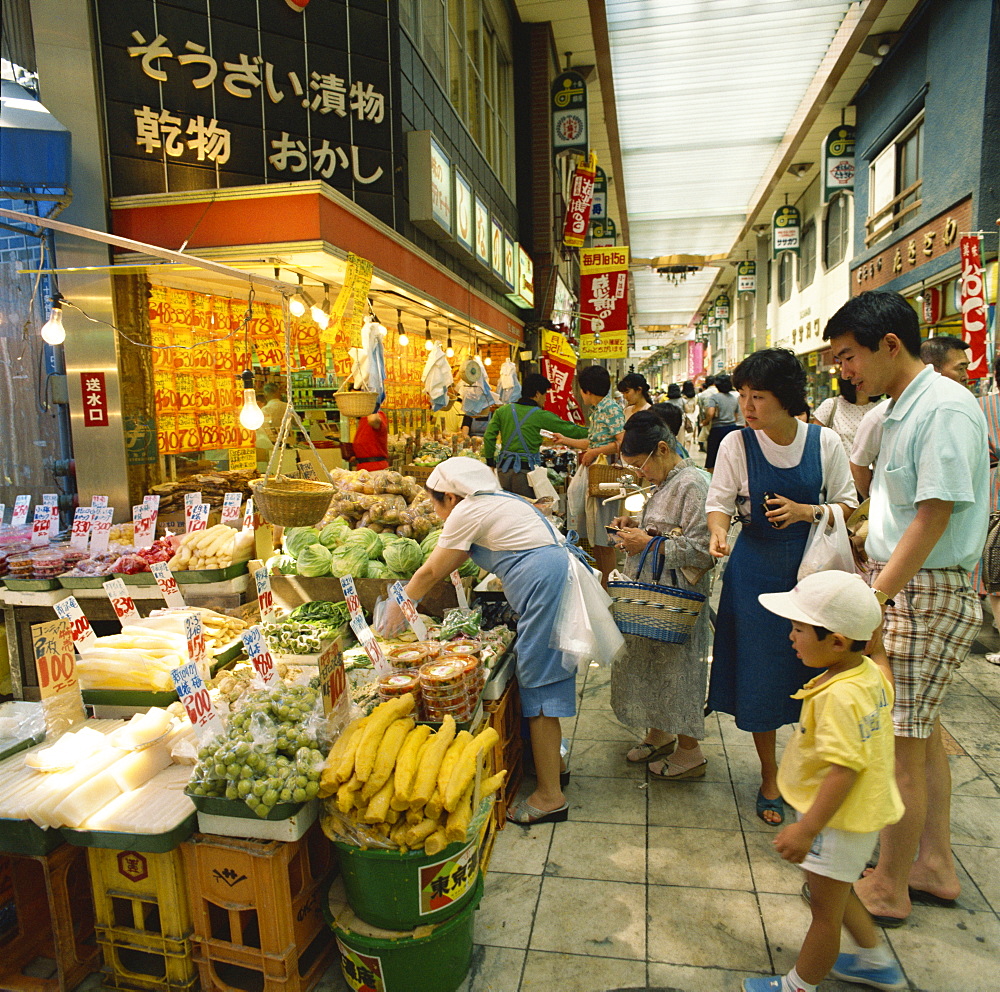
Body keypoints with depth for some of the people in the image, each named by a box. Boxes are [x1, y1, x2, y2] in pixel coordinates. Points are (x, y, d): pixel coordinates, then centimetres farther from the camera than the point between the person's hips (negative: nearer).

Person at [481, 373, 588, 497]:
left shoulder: (503, 410, 6)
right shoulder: (540, 415, -5)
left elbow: (488, 437, 4)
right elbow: (568, 429, 0)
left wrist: (490, 462, 13)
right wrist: (589, 432, 13)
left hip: (503, 468, 5)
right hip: (525, 469, -4)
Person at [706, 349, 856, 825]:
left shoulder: (824, 442, -5)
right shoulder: (736, 444, -7)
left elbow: (847, 505, 3)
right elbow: (720, 502, -8)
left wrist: (806, 512, -16)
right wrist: (718, 532, -29)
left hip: (814, 568, 1)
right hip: (757, 572, 0)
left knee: (814, 669, 7)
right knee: (760, 676, 6)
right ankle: (769, 777, 27)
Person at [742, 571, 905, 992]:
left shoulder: (839, 696, -33)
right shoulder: (871, 673, -5)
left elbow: (844, 769, -34)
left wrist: (807, 829, -30)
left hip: (839, 820, -10)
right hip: (861, 812, 10)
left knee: (825, 908, 11)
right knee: (829, 892, 29)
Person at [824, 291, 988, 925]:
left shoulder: (946, 408, -18)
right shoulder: (902, 409, 12)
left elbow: (933, 519, -22)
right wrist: (870, 590, 13)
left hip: (929, 594, -10)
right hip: (902, 587, 10)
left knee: (902, 745, 1)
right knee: (923, 734, 18)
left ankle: (888, 889, 18)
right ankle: (935, 866, 34)